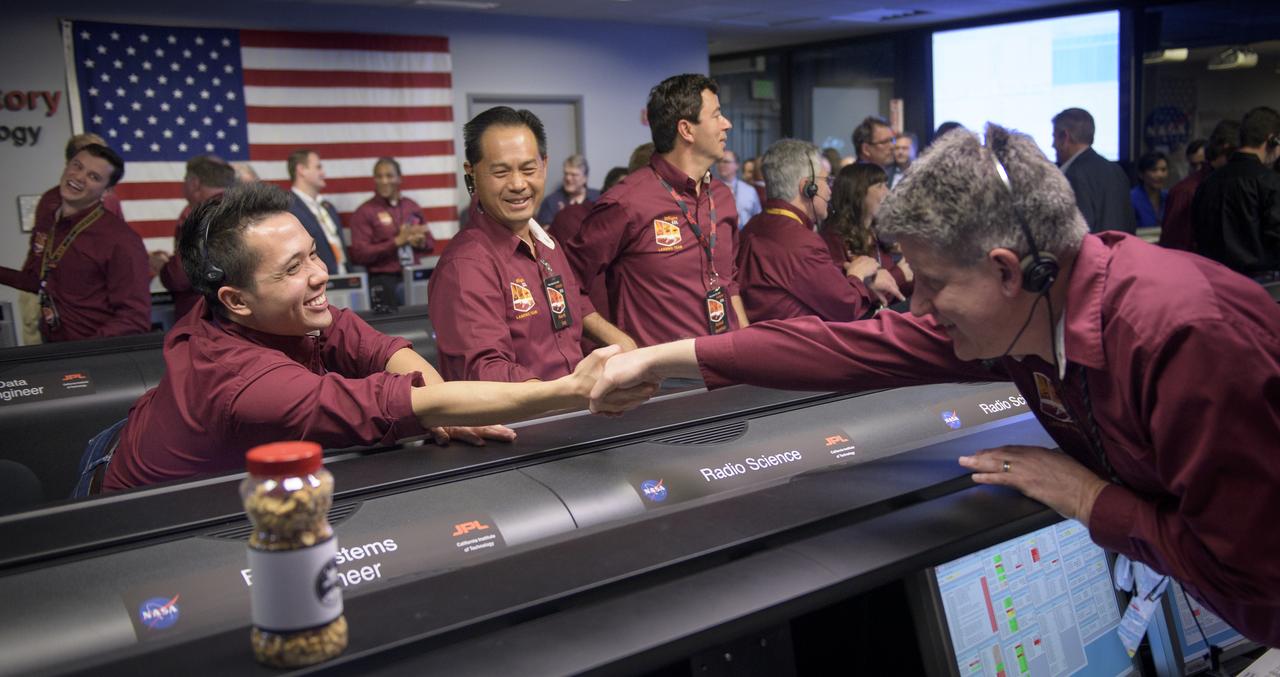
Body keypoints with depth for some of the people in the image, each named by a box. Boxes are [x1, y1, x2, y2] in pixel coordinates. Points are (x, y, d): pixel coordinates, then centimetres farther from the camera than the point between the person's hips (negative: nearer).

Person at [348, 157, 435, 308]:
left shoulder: (412, 207, 12)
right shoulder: (364, 212, 0)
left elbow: (431, 244, 19)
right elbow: (359, 254, -9)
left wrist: (421, 242, -5)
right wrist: (396, 242, -15)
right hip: (384, 283, -4)